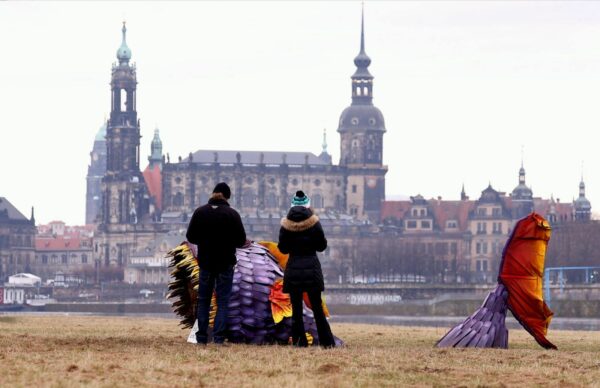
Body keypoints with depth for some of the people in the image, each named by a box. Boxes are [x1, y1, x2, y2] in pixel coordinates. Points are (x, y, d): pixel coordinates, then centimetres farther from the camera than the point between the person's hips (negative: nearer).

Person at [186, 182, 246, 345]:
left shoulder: (200, 212, -3)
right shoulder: (232, 214, -10)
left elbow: (190, 236, 0)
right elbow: (241, 240, -9)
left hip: (205, 262, 2)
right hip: (225, 264, -2)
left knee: (203, 300, 11)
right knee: (222, 301, 3)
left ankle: (201, 337, 8)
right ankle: (218, 337, -6)